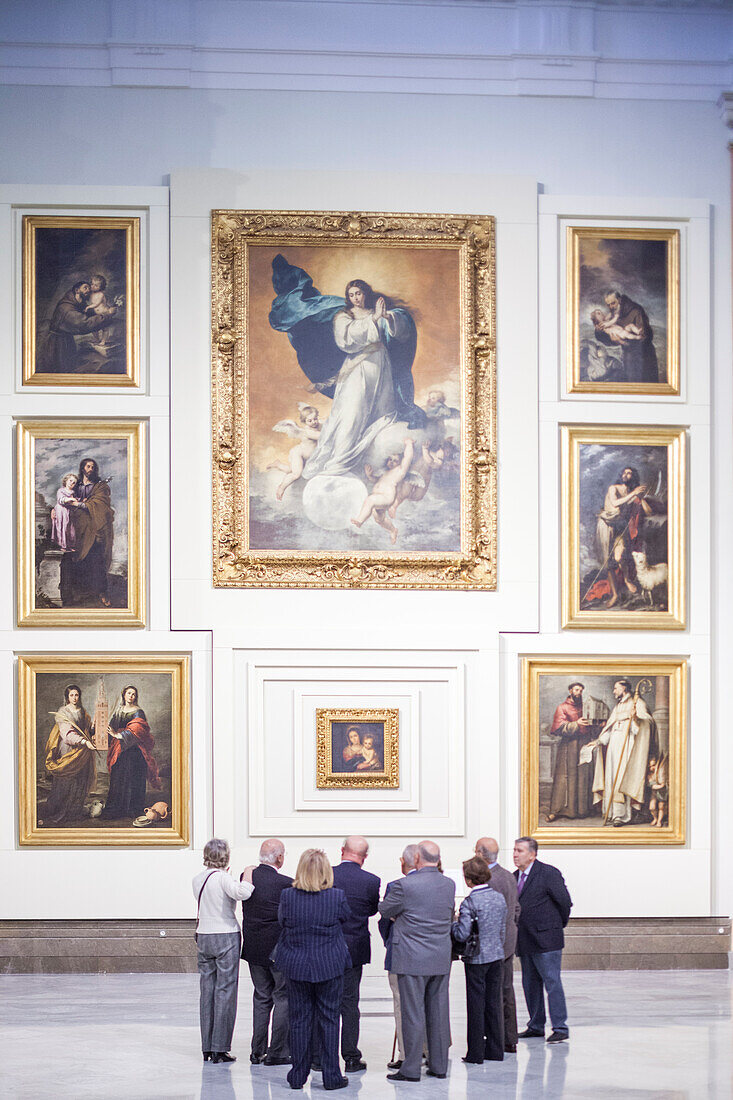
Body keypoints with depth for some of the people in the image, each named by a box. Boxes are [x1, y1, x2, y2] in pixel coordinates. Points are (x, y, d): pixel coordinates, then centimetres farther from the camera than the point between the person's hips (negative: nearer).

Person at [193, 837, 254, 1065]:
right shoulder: (223, 878, -13)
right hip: (226, 937, -6)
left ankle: (207, 1048, 12)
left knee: (207, 991, 10)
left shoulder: (197, 879, 5)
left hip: (203, 937, 6)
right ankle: (220, 1048, -1)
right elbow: (241, 893, -30)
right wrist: (247, 876, -13)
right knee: (225, 992, -1)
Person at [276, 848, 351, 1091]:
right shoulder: (337, 896, -14)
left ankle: (298, 1076, 14)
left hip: (296, 967, 1)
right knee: (328, 1020, 8)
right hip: (329, 967, -1)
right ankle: (331, 1076, 12)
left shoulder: (288, 896, -11)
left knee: (299, 1021, 9)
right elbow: (346, 917, 5)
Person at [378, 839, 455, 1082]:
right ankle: (439, 1065, 17)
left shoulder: (405, 885, -15)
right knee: (438, 1012, 11)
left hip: (412, 960, -6)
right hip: (441, 960, 6)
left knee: (413, 1013, -1)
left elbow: (385, 910, 0)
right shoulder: (449, 885, 3)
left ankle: (411, 1069, 2)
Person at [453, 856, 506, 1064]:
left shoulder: (470, 903, -17)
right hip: (497, 957, 6)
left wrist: (453, 922, -2)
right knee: (494, 1002, 12)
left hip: (477, 959, -6)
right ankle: (495, 1051, 18)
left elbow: (462, 935, -20)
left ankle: (476, 1053, 6)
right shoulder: (500, 898, 2)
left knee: (476, 1004, 2)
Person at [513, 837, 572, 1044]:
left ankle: (560, 1028, -2)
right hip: (524, 942, 7)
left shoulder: (549, 874, -10)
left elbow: (565, 902, -8)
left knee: (552, 983, -6)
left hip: (546, 940, -7)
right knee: (530, 985, 13)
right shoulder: (515, 877, 11)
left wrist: (559, 925, 3)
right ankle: (536, 1026, 22)